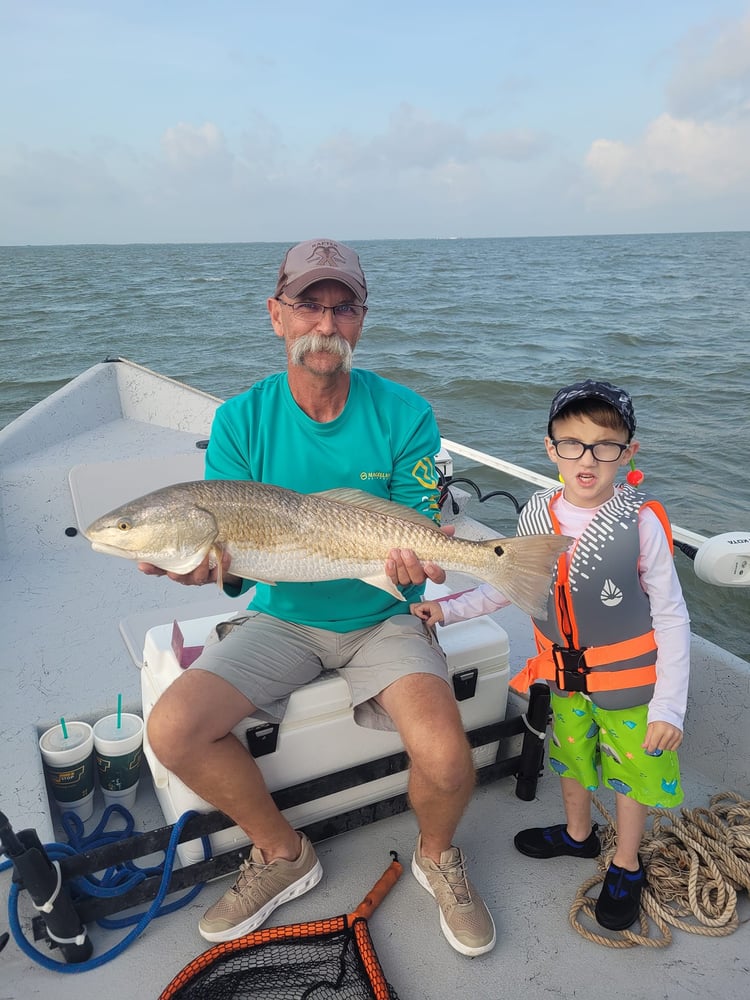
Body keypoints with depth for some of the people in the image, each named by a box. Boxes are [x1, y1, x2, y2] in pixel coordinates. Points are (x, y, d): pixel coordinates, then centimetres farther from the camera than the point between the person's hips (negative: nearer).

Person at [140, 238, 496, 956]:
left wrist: (414, 564, -31)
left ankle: (436, 856, 16)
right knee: (172, 730, -16)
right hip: (285, 618, 2)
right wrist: (205, 566, -29)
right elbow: (233, 565, -6)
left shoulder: (404, 415, -9)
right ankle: (282, 853, 14)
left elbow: (418, 544, -7)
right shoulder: (240, 420, -6)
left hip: (382, 618, -1)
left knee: (446, 760, -25)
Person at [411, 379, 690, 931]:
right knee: (570, 754, 25)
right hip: (564, 673, 4)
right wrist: (449, 607, 0)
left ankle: (626, 865, 44)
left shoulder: (641, 523, -24)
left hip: (629, 679, -4)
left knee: (631, 771, 16)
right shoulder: (537, 516, -12)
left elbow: (672, 619, -16)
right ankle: (578, 833, 54)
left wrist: (669, 706, -17)